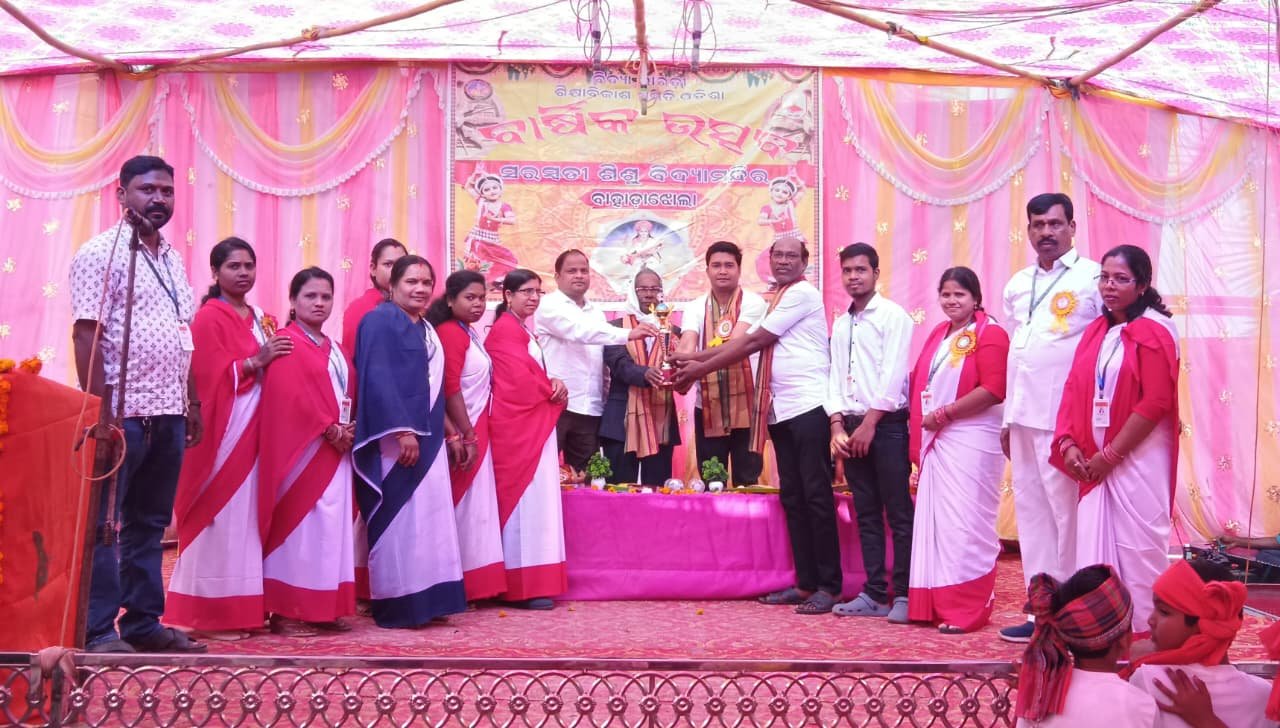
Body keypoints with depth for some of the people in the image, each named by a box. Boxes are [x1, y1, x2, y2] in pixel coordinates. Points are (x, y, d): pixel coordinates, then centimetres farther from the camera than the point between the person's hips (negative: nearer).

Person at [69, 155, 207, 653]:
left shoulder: (173, 259, 16)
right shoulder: (102, 253, -5)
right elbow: (86, 334, -12)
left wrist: (192, 402, 16)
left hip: (168, 412, 7)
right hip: (123, 411, -7)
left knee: (149, 522, 12)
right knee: (104, 523, 0)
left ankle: (143, 623, 19)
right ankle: (98, 630, 5)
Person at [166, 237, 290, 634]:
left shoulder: (261, 319, 18)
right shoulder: (209, 318, -5)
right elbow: (210, 375, -15)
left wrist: (279, 357, 3)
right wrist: (256, 362, -19)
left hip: (253, 427, 8)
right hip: (223, 427, -8)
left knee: (248, 513, 9)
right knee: (222, 516, -5)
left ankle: (243, 608, 14)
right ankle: (213, 612, 1)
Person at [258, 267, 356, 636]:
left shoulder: (334, 349, 19)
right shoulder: (286, 342, -5)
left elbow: (348, 395, 18)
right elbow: (292, 396, -16)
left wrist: (348, 430, -1)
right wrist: (331, 430, -15)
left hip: (335, 450, 8)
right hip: (300, 449, -8)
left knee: (331, 525, 7)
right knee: (297, 524, -6)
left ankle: (323, 608, 12)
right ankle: (285, 611, -1)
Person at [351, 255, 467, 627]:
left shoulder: (426, 329, 19)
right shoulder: (380, 320, -7)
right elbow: (377, 380, -17)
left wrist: (449, 432, 20)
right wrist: (403, 431, -24)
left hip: (427, 438, 9)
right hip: (395, 438, -9)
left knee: (428, 520, 9)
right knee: (399, 520, -6)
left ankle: (424, 600, 15)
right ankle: (396, 605, -1)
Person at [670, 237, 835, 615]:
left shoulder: (802, 293, -7)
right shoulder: (779, 300, 22)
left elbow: (753, 342, -9)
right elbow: (747, 342, 16)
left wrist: (700, 369, -5)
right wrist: (695, 357, 7)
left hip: (809, 407, -9)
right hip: (782, 410, 9)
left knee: (816, 495, -7)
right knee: (792, 497, 9)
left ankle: (829, 586, -1)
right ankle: (806, 583, 14)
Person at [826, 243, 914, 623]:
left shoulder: (893, 316, -4)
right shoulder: (840, 324, 16)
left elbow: (893, 375, -12)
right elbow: (835, 378, 12)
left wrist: (869, 424, -13)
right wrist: (837, 426, 1)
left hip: (887, 425, -6)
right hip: (852, 427, 6)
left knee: (898, 512, -3)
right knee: (866, 513, 9)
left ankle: (903, 595, 2)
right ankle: (874, 593, 14)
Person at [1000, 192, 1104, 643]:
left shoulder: (1093, 277, -4)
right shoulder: (1017, 285, 15)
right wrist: (1008, 418, 16)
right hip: (1025, 419, 7)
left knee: (1070, 515, -2)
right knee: (1031, 513, 10)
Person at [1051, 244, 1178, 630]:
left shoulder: (1154, 332, -8)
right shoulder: (1095, 331, 12)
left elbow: (1156, 403, -15)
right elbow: (1074, 389, 10)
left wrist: (1111, 455, -14)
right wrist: (1068, 444, -4)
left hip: (1138, 460, -6)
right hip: (1094, 460, 6)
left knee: (1138, 546, 0)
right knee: (1094, 544, 7)